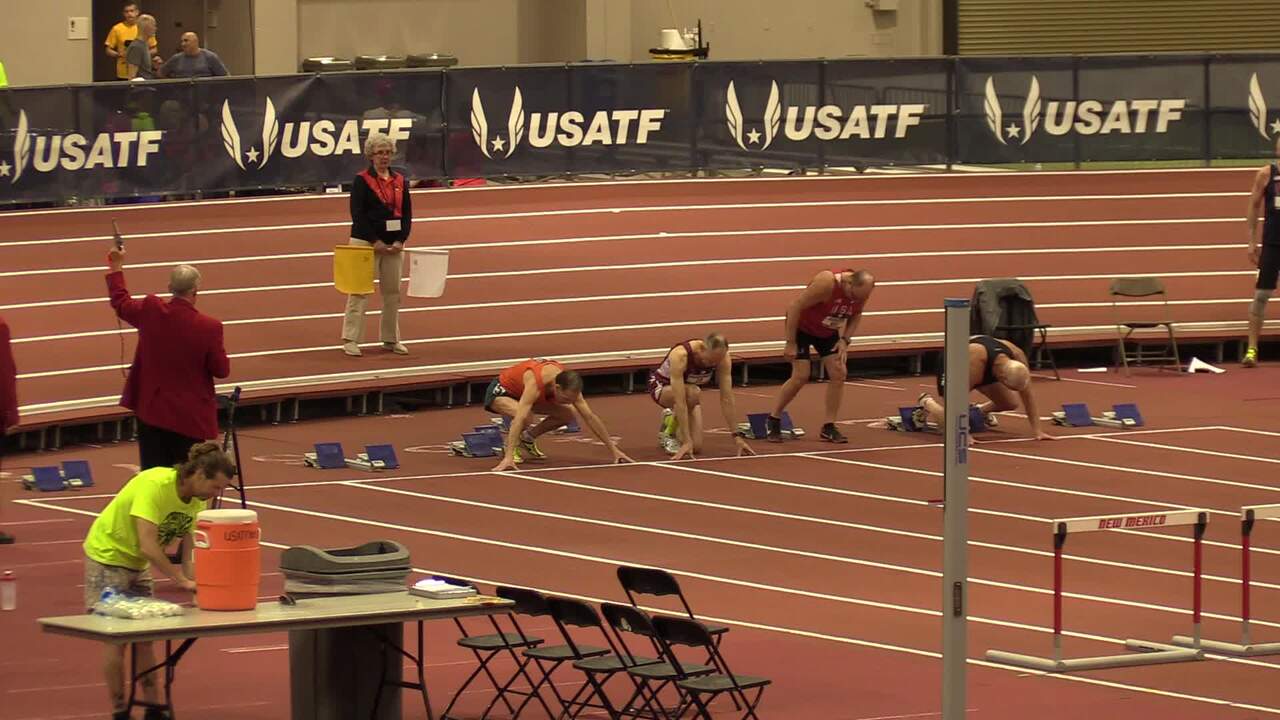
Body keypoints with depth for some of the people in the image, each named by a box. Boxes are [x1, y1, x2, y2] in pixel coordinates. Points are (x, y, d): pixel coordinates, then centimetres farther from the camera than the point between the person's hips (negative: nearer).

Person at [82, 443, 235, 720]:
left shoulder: (198, 499, -7)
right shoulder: (155, 484, -31)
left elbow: (188, 548, -7)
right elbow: (148, 546, -37)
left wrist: (192, 581, -24)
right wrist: (183, 581, -37)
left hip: (138, 564, 7)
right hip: (107, 554, -7)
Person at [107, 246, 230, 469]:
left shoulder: (151, 311, -8)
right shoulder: (209, 327, -19)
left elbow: (121, 304, 14)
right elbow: (222, 370, -8)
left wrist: (116, 267, 28)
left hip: (151, 411, 3)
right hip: (191, 418, -3)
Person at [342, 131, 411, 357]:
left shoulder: (399, 181, 9)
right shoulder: (362, 181, -5)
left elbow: (407, 213, 8)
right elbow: (358, 214, -11)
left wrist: (400, 240, -6)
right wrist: (375, 242, -15)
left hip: (394, 245, 5)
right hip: (366, 242, -5)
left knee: (393, 292, 9)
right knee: (359, 290, -6)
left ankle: (391, 339, 19)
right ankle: (350, 340, -3)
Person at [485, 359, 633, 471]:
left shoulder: (568, 384, -23)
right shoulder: (535, 383, -43)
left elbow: (590, 416, -16)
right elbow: (519, 419, -51)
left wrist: (613, 449, -16)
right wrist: (508, 458, -59)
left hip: (520, 391, 7)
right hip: (500, 391, -7)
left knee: (567, 414, -8)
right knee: (524, 415, -38)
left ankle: (527, 439, 10)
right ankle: (511, 449, -11)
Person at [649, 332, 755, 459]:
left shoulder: (723, 357, -26)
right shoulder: (680, 355, -40)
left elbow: (727, 400, -20)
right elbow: (680, 401, -43)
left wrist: (736, 437, -22)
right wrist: (686, 441, -45)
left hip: (689, 391, 4)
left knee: (695, 447, -13)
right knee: (693, 393, -38)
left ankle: (670, 418, 19)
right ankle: (669, 434, -13)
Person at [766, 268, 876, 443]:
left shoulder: (862, 290, -18)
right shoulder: (826, 283, -36)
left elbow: (855, 315, 4)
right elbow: (795, 307, -28)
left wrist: (845, 340, -11)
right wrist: (790, 343, -24)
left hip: (827, 331, 6)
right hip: (801, 327, -6)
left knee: (838, 374, -5)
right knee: (801, 376, -11)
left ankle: (828, 427, 4)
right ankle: (773, 421, 6)